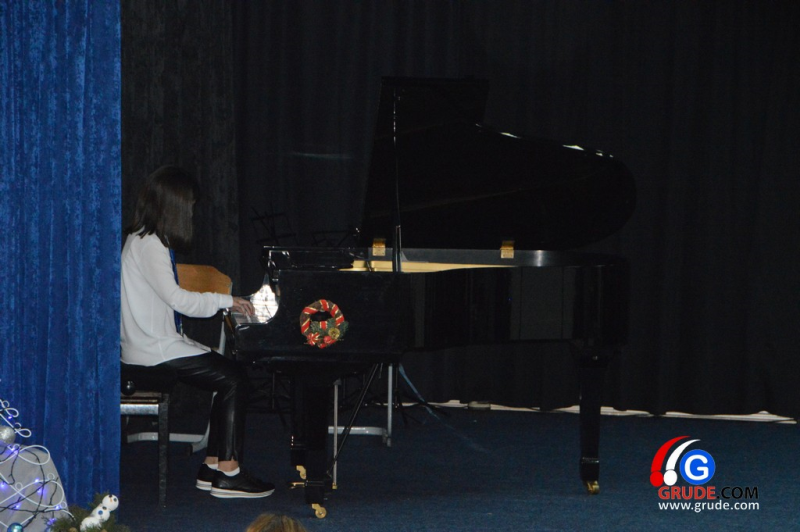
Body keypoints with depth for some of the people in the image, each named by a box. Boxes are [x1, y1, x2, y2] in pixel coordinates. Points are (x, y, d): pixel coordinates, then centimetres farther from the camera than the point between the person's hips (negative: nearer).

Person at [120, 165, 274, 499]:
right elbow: (176, 299, -21)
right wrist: (226, 301, -10)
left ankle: (212, 467, 2)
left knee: (230, 374, 4)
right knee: (233, 379, -13)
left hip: (153, 342, 10)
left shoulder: (144, 240, 16)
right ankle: (228, 473, -12)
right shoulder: (149, 245, -16)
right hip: (153, 350, -10)